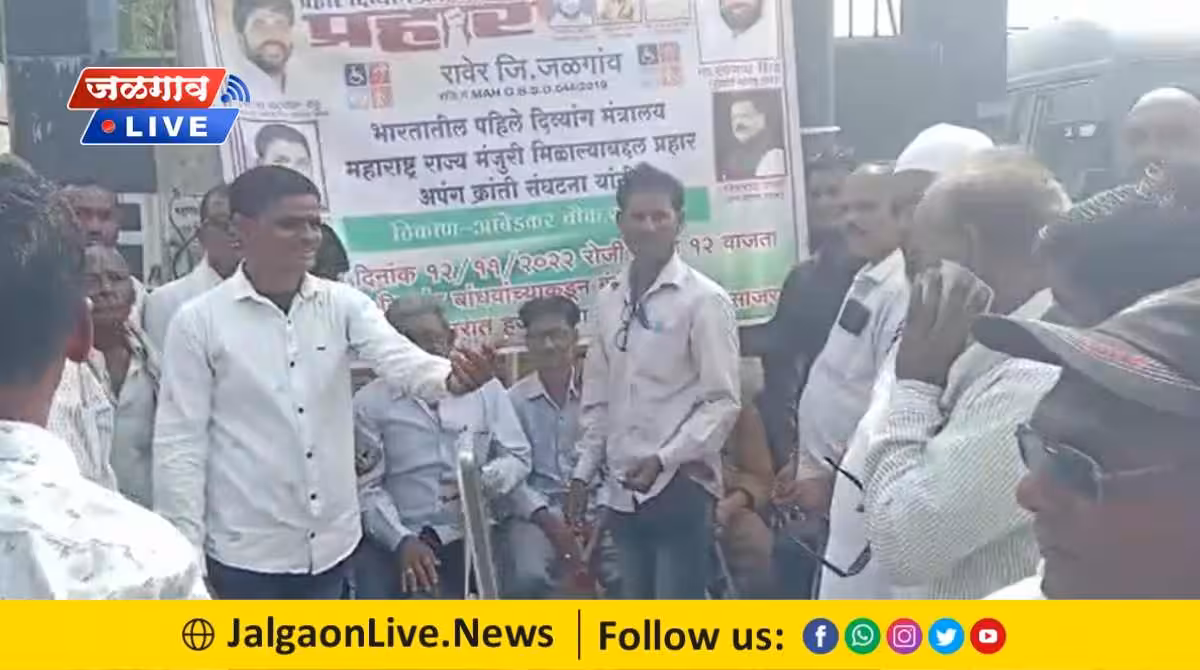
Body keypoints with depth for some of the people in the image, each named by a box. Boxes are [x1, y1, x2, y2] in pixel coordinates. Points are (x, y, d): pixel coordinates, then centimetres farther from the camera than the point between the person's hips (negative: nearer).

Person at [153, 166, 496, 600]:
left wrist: (451, 377, -40)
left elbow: (400, 360, -17)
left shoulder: (343, 305, -1)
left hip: (330, 542, 3)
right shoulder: (198, 321, -8)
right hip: (245, 549, -3)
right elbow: (180, 442, -6)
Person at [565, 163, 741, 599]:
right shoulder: (608, 301, 8)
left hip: (681, 487, -6)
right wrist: (584, 471, 11)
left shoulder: (704, 299, -8)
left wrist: (664, 459, -19)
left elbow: (723, 401, -11)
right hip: (624, 490, 6)